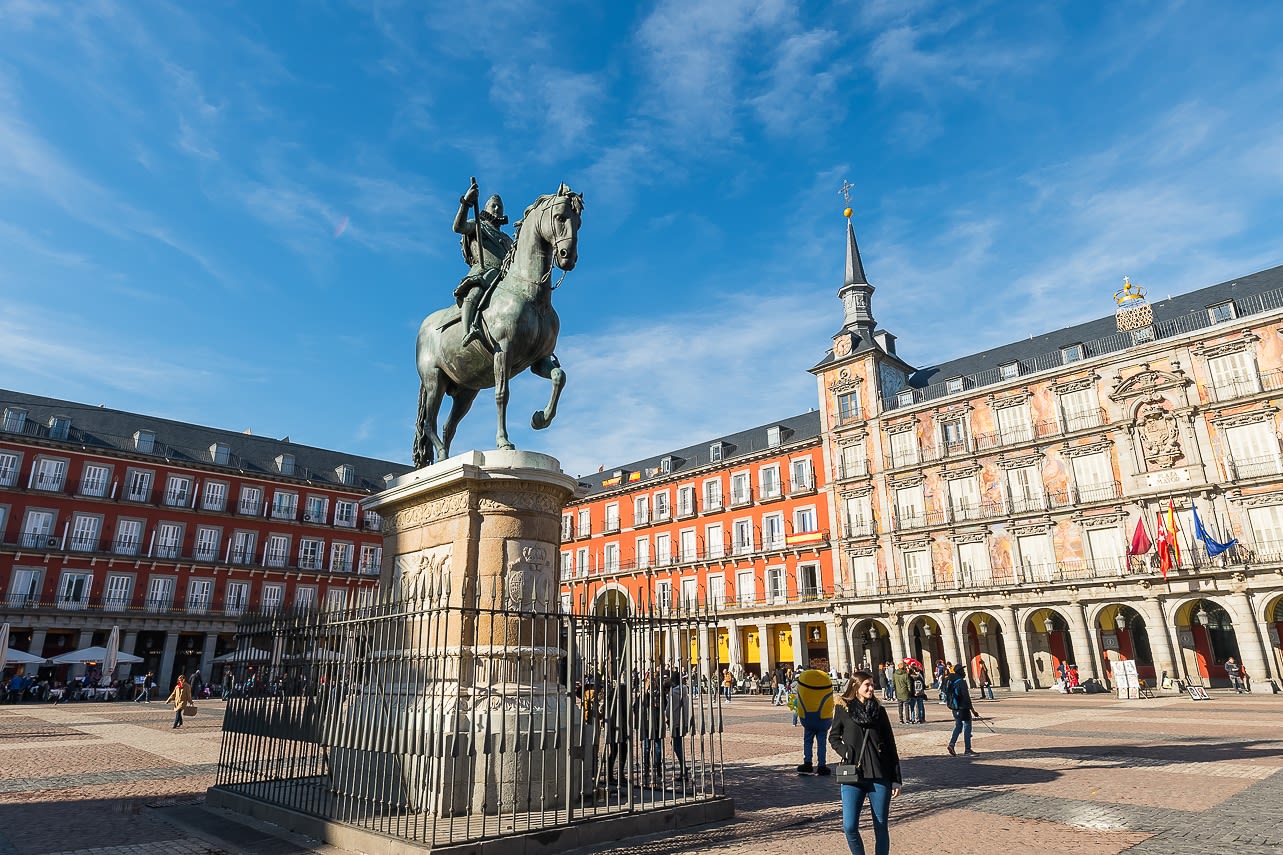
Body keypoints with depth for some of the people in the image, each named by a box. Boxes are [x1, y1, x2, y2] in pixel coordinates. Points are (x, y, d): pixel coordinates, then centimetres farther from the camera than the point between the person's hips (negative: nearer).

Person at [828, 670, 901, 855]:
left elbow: (891, 746, 7)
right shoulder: (843, 708, 1)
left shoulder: (879, 710, 6)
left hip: (880, 776, 1)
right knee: (849, 827, -6)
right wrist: (844, 753, -7)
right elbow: (833, 737, 12)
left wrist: (896, 779, 4)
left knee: (881, 826, 6)